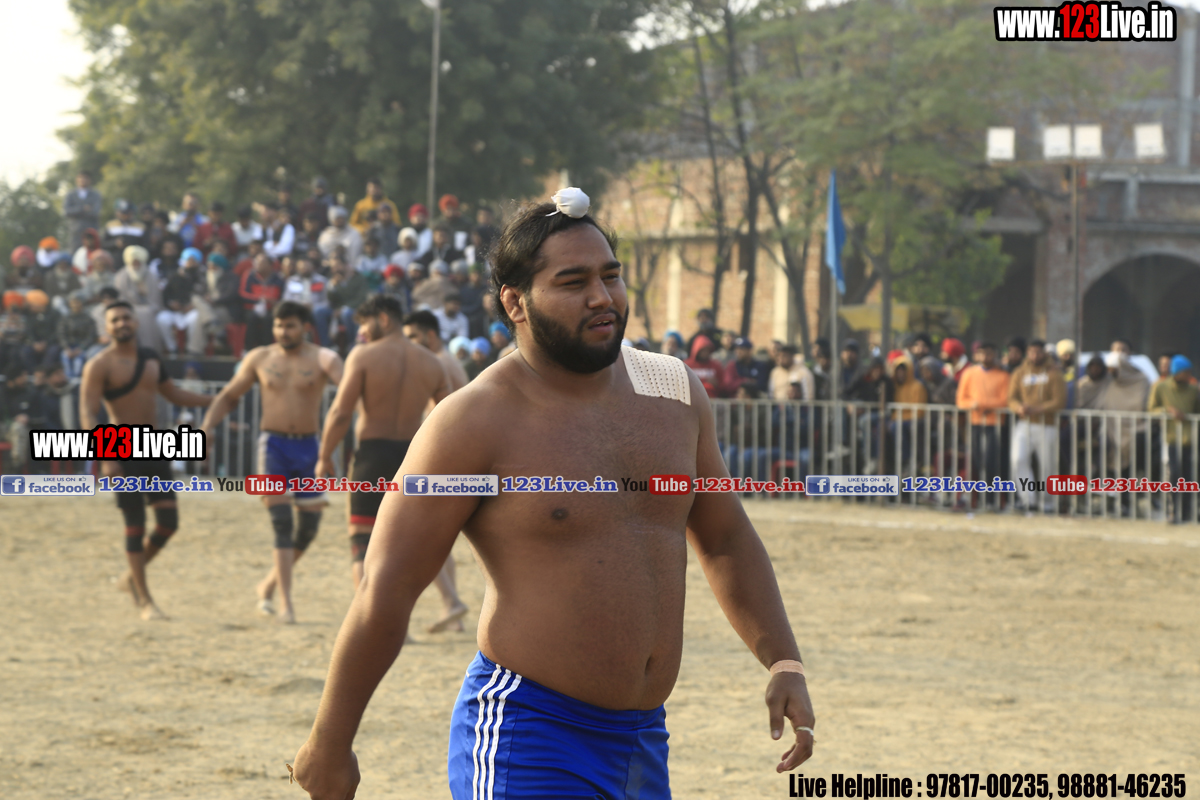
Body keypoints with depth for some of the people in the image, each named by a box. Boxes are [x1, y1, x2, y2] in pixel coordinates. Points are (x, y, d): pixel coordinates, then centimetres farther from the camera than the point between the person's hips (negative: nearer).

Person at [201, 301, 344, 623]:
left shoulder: (321, 358, -1)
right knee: (282, 525, -12)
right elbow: (228, 396, 14)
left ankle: (270, 583, 29)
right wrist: (207, 425, -1)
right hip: (273, 444, -1)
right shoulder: (259, 359, 5)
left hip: (308, 448, 1)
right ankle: (286, 603, -15)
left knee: (308, 527, 6)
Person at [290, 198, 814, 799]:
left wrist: (782, 661, 10)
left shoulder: (675, 394, 8)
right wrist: (329, 746, -6)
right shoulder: (474, 425, -11)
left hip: (641, 741, 7)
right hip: (525, 742, -7)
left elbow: (725, 540, 21)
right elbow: (385, 593, -9)